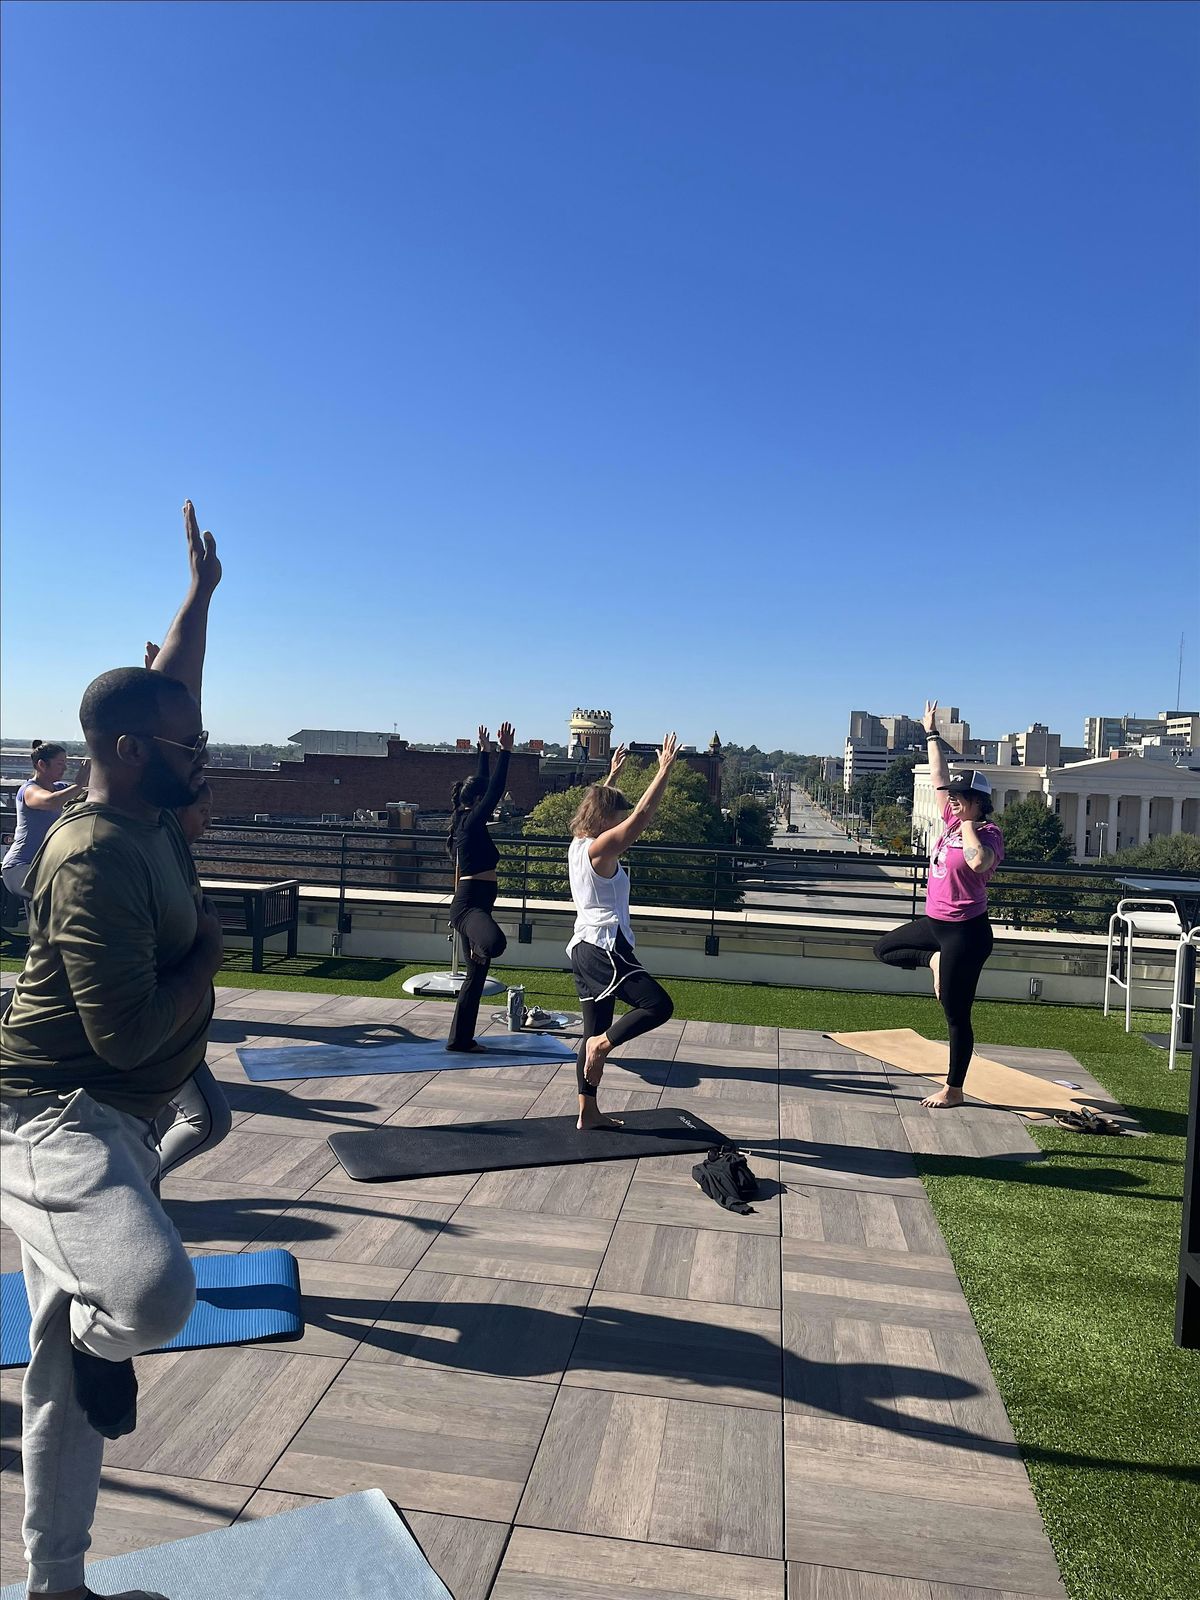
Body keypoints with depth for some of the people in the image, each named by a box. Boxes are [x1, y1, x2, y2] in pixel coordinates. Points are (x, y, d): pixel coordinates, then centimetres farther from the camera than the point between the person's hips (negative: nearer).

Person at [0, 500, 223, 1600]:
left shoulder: (152, 816, 6)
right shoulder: (95, 861, -22)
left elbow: (165, 695, 23)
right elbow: (128, 1034, -26)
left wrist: (201, 596, 26)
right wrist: (206, 952, -10)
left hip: (116, 1125, 9)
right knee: (156, 1291, -35)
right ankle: (102, 1341, 2)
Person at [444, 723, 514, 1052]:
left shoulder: (468, 823, 14)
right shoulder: (471, 823, -9)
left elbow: (483, 786, 25)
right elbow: (494, 790, -14)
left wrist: (484, 751, 30)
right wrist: (505, 752, -11)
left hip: (475, 905, 10)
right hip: (470, 904, -10)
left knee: (476, 975, 14)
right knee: (494, 943, -43)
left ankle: (460, 1038, 21)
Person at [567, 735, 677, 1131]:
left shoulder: (578, 844, 11)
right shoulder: (599, 849, -13)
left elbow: (599, 804, 30)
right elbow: (641, 816, -20)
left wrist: (612, 774, 37)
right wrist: (665, 770, -17)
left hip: (583, 947, 10)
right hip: (605, 947, -10)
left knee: (596, 1030, 12)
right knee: (658, 1005, -11)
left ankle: (588, 1113, 16)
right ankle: (603, 1042, -16)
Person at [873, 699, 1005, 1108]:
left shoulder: (989, 834, -16)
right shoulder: (953, 821, 5)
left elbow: (978, 861, -40)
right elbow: (939, 778, 14)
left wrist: (968, 824, -25)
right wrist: (931, 734, 18)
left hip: (965, 931, -8)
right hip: (934, 922, 9)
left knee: (956, 1015, 2)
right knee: (884, 948, 22)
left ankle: (953, 1091, 15)